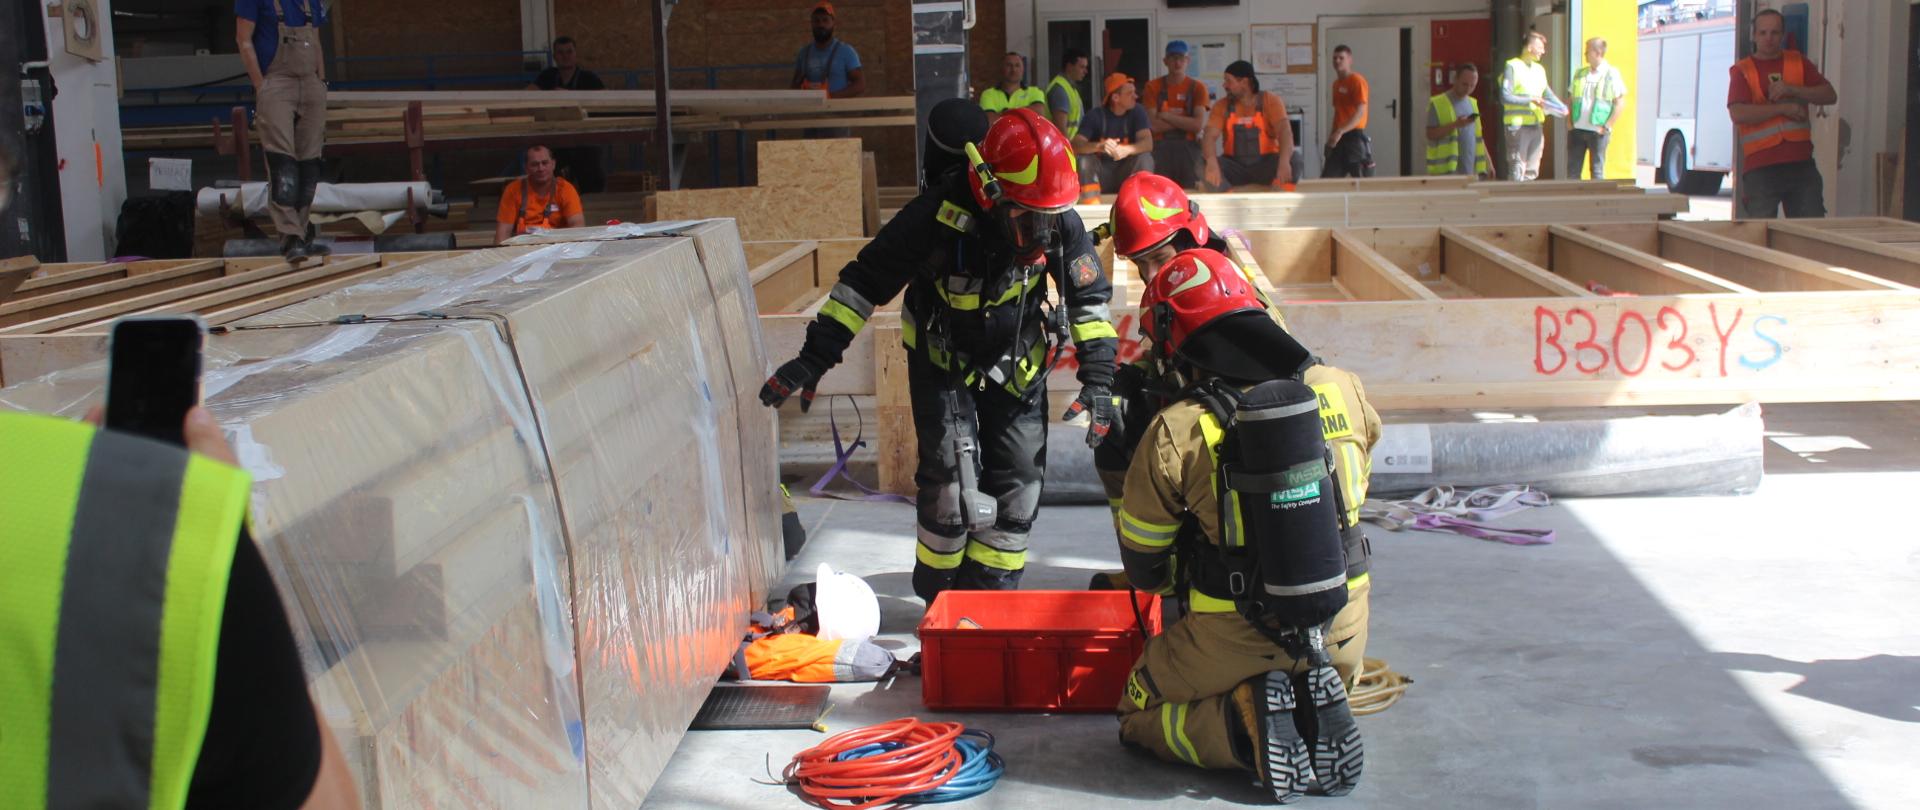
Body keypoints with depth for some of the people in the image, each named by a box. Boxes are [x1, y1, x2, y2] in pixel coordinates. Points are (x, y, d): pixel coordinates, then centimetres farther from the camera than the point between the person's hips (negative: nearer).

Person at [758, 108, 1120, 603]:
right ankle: (940, 597, 7)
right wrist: (815, 358, -21)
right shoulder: (937, 216, -29)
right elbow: (865, 281, -19)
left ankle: (990, 594, 17)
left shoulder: (1061, 223, -18)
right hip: (944, 362, -3)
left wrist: (1098, 379, -8)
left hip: (1017, 365, 3)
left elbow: (1089, 298, -2)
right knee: (951, 480, -14)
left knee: (1018, 481, 0)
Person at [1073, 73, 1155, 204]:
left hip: (1127, 174, 1)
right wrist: (1099, 146, -42)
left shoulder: (1136, 112, -4)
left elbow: (1148, 143, -18)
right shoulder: (1095, 115, -9)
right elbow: (1075, 145, -21)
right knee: (1085, 158, -27)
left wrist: (1127, 150, -40)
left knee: (1145, 157, -25)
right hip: (1101, 175, -1)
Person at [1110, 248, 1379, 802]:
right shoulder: (1340, 389, -3)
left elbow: (1142, 565, 0)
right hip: (1343, 629, 4)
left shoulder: (1175, 432, -14)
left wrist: (1179, 586, 22)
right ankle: (1315, 708, 2)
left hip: (1240, 634, -4)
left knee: (1139, 714, 20)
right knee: (1322, 686, 37)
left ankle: (1247, 724, -7)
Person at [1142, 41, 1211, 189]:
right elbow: (1152, 125, -5)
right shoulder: (1153, 87, 6)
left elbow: (1198, 125, -6)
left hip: (1188, 146, 0)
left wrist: (1166, 116, -6)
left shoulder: (1197, 87, 7)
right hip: (1161, 147, 0)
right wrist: (1185, 120, -6)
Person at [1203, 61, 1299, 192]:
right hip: (1234, 166, 1)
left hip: (1265, 165, -1)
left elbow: (1284, 131, -18)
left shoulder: (1270, 101, -4)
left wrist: (1284, 162, -39)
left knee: (1294, 159, -29)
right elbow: (1210, 136, -13)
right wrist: (1212, 162, -36)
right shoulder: (1222, 106, 1)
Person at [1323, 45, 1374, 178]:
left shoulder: (1357, 81, -10)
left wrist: (1340, 131, -29)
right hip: (1339, 137, 8)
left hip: (1354, 136, -8)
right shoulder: (1336, 83, 15)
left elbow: (1360, 112, -19)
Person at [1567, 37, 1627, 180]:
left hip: (1597, 131, -5)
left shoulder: (1611, 74, -2)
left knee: (1597, 170, 2)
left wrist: (1607, 127, -10)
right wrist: (1569, 122, 5)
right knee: (1572, 169, 4)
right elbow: (1570, 99, 17)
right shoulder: (1580, 73, 12)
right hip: (1577, 129, 5)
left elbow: (1620, 104, -4)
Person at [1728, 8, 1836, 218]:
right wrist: (1783, 108, -11)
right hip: (1760, 167, -3)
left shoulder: (1799, 62, 15)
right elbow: (1738, 114, -13)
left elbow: (1830, 95, 7)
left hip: (1801, 163, 4)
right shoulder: (1743, 71, 3)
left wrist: (1791, 90, -7)